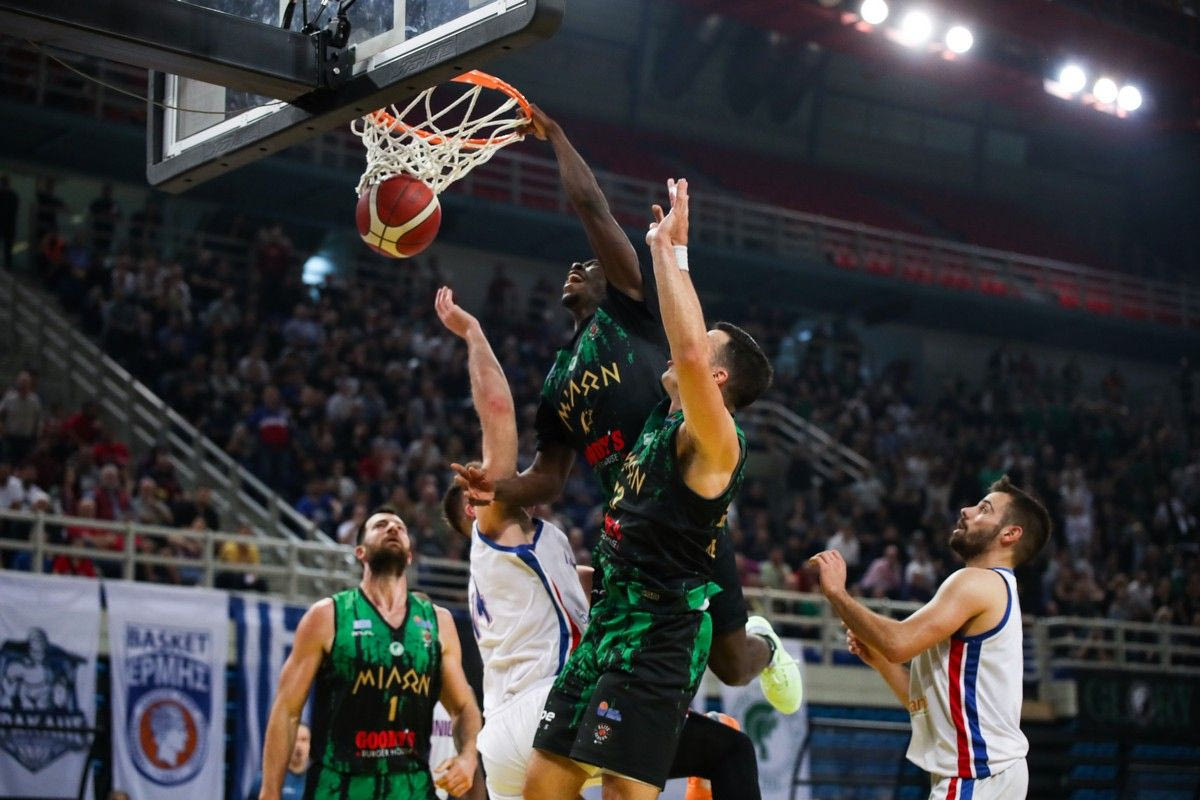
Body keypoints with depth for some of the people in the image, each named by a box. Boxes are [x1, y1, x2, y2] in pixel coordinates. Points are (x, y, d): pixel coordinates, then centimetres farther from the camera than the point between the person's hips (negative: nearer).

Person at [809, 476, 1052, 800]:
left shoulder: (979, 582, -12)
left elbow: (899, 642, -25)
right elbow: (926, 701, 21)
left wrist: (837, 592, -12)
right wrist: (877, 657, 7)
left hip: (977, 774, -11)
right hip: (988, 769, 11)